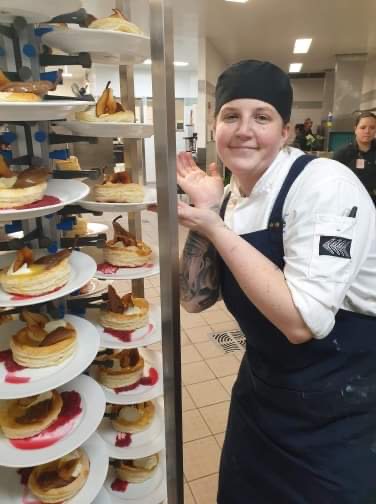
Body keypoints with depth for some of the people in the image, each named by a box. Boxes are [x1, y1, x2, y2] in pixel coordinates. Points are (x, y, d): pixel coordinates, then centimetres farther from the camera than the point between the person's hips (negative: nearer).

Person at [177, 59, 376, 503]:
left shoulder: (324, 185, -23)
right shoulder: (229, 197, -3)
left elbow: (301, 322, -30)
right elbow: (195, 299, -3)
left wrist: (216, 229, -27)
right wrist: (204, 214, -15)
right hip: (262, 388, 7)